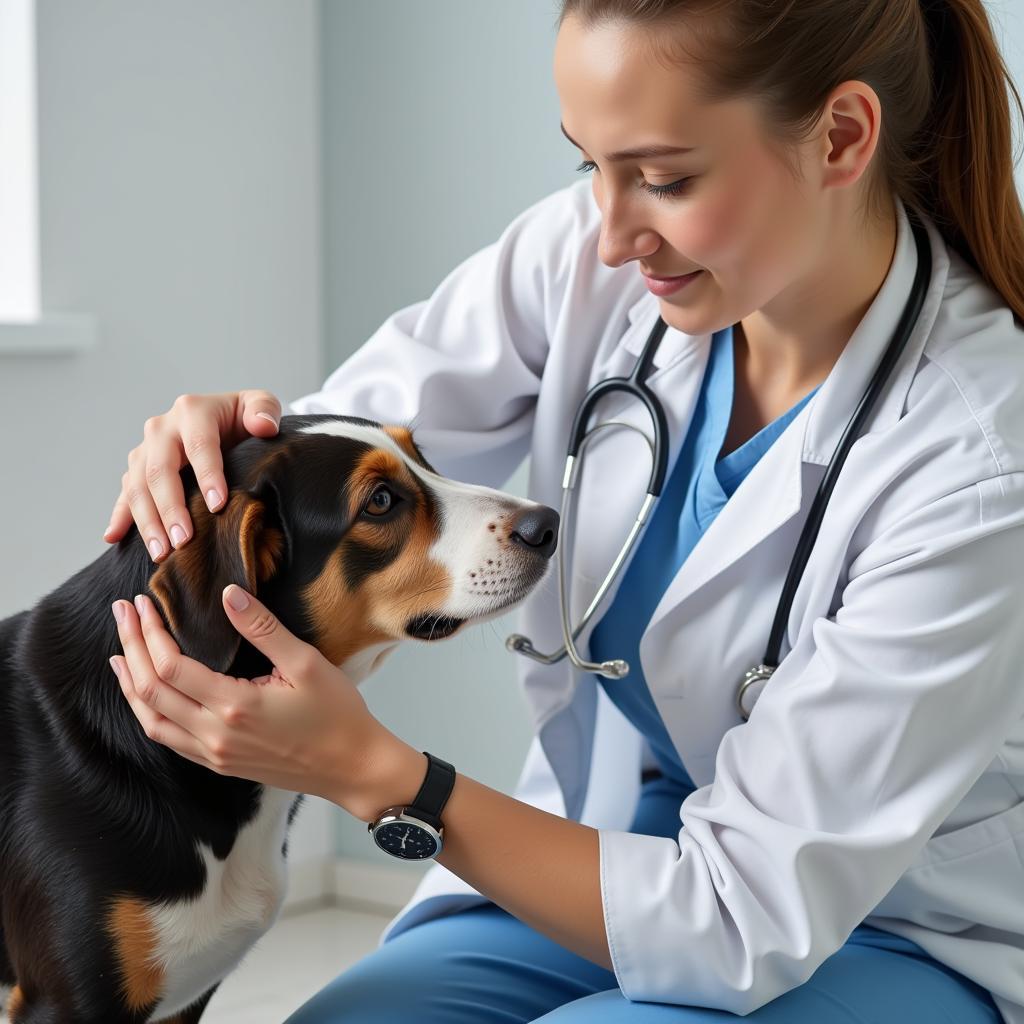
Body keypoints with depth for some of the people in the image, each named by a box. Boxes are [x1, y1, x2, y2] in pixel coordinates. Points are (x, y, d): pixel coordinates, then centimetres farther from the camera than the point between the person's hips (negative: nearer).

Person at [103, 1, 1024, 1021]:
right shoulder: (589, 255, -14)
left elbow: (750, 924, -26)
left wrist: (366, 769, -33)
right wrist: (211, 437, -29)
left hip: (892, 938, -3)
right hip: (601, 850, 3)